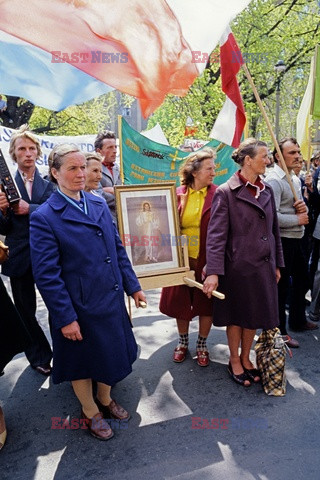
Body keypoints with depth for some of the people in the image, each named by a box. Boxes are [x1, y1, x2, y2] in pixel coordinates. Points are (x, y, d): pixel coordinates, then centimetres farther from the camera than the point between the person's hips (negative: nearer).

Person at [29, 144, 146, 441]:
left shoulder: (99, 204, 3)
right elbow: (46, 274, -16)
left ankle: (105, 399, 49)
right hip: (79, 306, -5)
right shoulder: (44, 217, -15)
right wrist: (65, 317, -17)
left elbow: (118, 248, 7)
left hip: (110, 298, 5)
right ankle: (90, 411, 43)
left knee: (109, 353, 22)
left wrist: (132, 285, 6)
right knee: (82, 359, 17)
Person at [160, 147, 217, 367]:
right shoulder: (178, 194, 0)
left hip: (206, 260, -2)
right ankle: (183, 341, 37)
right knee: (180, 301, 14)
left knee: (206, 303, 11)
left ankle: (202, 344, 33)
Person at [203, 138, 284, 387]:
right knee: (236, 316, 11)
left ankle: (246, 358, 38)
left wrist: (277, 264, 13)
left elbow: (274, 229, 13)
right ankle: (234, 361, 34)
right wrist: (213, 272, -23)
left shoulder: (266, 190, 7)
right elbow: (216, 234, -16)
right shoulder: (226, 192, -12)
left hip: (263, 266, 6)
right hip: (238, 266, -5)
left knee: (255, 315, 17)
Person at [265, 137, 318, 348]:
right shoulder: (273, 181, -17)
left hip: (297, 239, 10)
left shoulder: (296, 179, 14)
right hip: (282, 241, -10)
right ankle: (280, 331, 19)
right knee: (282, 286, 2)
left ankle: (298, 320, 42)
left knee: (302, 279, 22)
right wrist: (298, 219, -14)